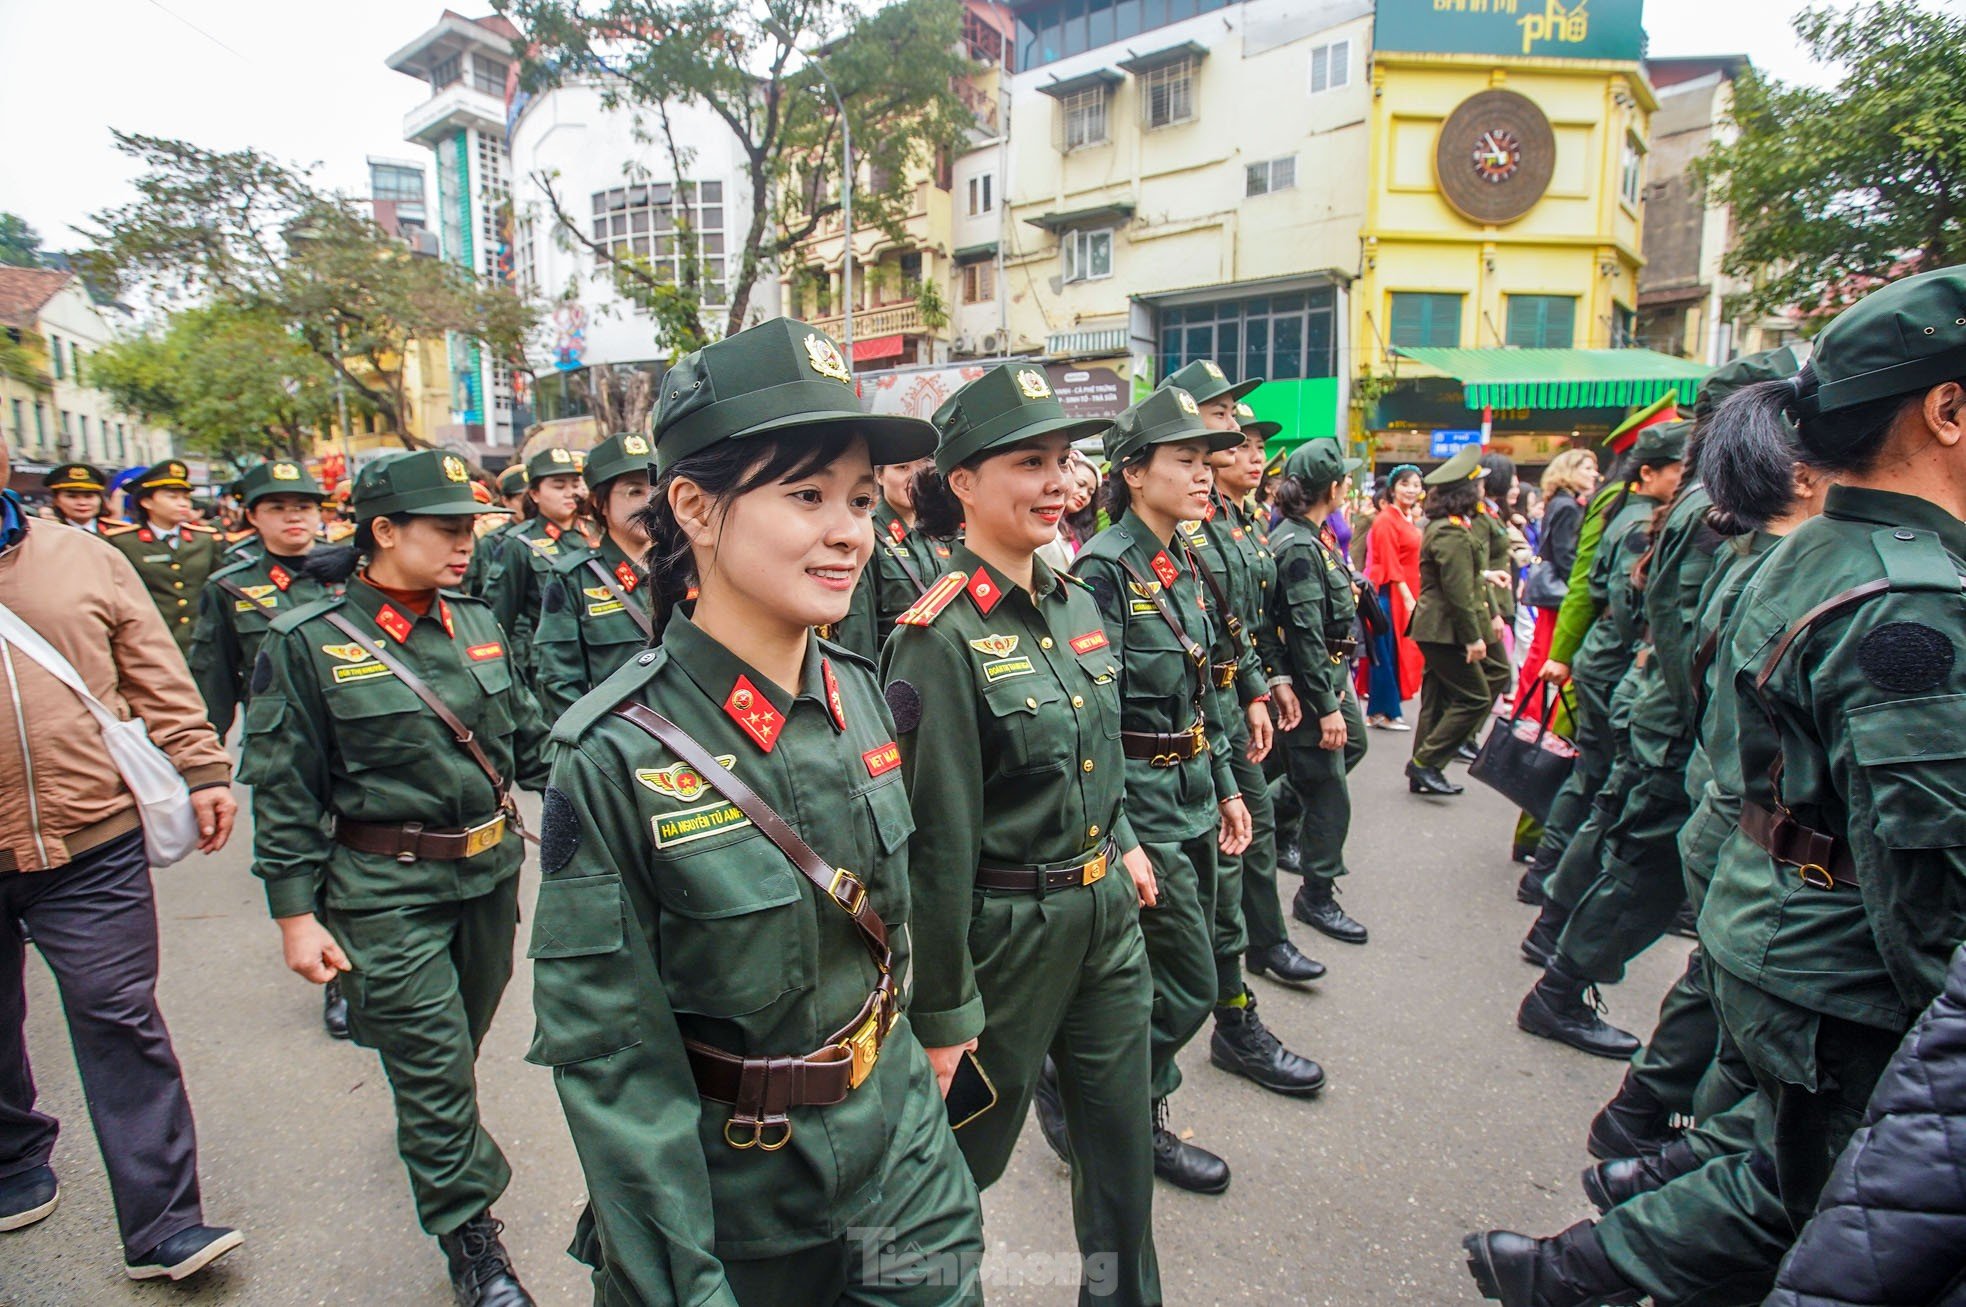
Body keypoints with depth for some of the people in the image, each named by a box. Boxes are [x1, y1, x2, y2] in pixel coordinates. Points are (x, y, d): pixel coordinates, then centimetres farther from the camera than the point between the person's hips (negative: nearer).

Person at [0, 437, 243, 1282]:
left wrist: (201, 770, -2)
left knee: (120, 1024, 1)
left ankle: (161, 1226, 10)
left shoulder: (83, 559, 3)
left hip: (92, 844, -1)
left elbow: (159, 678, 3)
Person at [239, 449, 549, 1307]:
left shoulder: (475, 623, 4)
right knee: (432, 1061, 1)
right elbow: (285, 792, -8)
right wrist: (295, 912, -9)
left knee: (464, 1036, 22)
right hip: (388, 891, -5)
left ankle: (428, 1133, 53)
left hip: (490, 872, 5)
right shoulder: (307, 642, -9)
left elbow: (527, 737, 11)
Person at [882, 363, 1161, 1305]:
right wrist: (944, 1013, -15)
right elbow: (936, 841, -19)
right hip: (1007, 935, -6)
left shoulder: (1075, 602, 2)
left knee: (1123, 1146, 20)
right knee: (970, 1150, 17)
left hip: (1107, 914, 7)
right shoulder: (943, 639, -21)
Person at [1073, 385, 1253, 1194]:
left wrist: (1226, 787, 16)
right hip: (1139, 799, -9)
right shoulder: (1106, 568, -17)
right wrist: (1120, 839, -22)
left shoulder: (1183, 565, 10)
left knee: (1167, 973, 17)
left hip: (1193, 793, 9)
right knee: (1189, 986, 1)